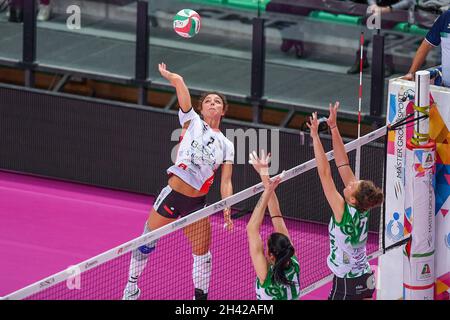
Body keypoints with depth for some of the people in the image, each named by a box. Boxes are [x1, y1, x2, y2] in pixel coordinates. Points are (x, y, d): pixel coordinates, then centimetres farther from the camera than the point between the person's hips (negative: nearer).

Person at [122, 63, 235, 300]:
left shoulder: (226, 146, 13)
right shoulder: (192, 122, 3)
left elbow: (226, 183, 6)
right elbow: (178, 81, -5)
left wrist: (227, 210, -5)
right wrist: (167, 74, 13)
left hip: (197, 204, 3)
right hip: (172, 195, -3)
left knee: (203, 254, 7)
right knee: (147, 242, 8)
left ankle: (201, 296, 24)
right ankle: (132, 287, 28)